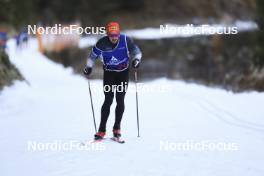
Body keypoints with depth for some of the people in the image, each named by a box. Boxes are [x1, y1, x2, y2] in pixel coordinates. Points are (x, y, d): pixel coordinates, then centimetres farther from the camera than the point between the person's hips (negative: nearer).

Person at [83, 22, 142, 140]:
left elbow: (136, 51, -7)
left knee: (120, 100, -3)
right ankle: (102, 130, -4)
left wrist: (136, 59, -26)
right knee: (108, 100, -9)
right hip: (109, 73, -1)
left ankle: (117, 128, 10)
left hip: (123, 72, 1)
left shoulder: (125, 40, -17)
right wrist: (89, 67, -10)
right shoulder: (102, 43, -17)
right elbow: (93, 55, 0)